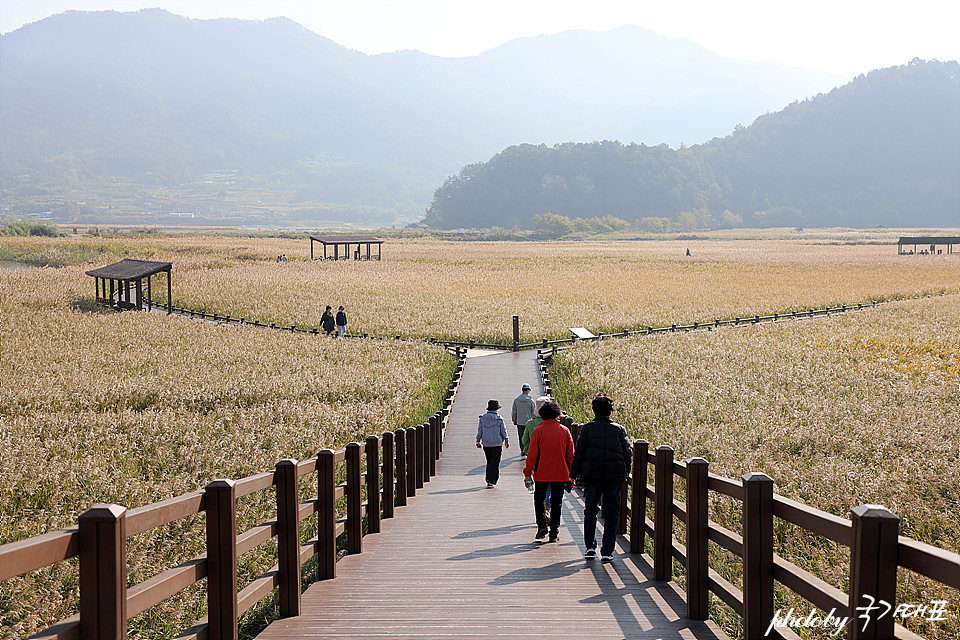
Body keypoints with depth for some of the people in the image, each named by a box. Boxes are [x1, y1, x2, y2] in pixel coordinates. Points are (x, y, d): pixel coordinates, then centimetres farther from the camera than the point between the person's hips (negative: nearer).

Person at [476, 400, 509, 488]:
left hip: (486, 444, 4)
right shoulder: (499, 419, -10)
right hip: (497, 444, -4)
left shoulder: (483, 418, -1)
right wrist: (506, 441, 11)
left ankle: (489, 480, 22)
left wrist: (478, 441, 13)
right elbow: (503, 431, -3)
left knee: (489, 463, 17)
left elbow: (480, 430, 4)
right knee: (495, 463, 0)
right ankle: (491, 482, -7)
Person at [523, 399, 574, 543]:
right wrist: (571, 475, 12)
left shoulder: (538, 431, -7)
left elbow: (532, 455, -7)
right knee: (556, 502, 10)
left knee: (539, 499, 15)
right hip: (560, 474, 2)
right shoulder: (564, 431, 0)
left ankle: (542, 525, -3)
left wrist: (527, 474, 0)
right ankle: (554, 532, 8)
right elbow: (571, 455, 4)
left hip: (542, 473, -2)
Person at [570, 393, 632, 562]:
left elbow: (579, 454, -3)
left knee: (590, 510, 15)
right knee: (611, 513, 5)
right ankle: (607, 551, 2)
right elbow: (627, 454, 5)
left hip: (592, 475, 0)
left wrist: (574, 475, 6)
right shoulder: (619, 429, 1)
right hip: (615, 476, 0)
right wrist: (625, 474, 17)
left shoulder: (587, 428, -2)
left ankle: (590, 546, 6)